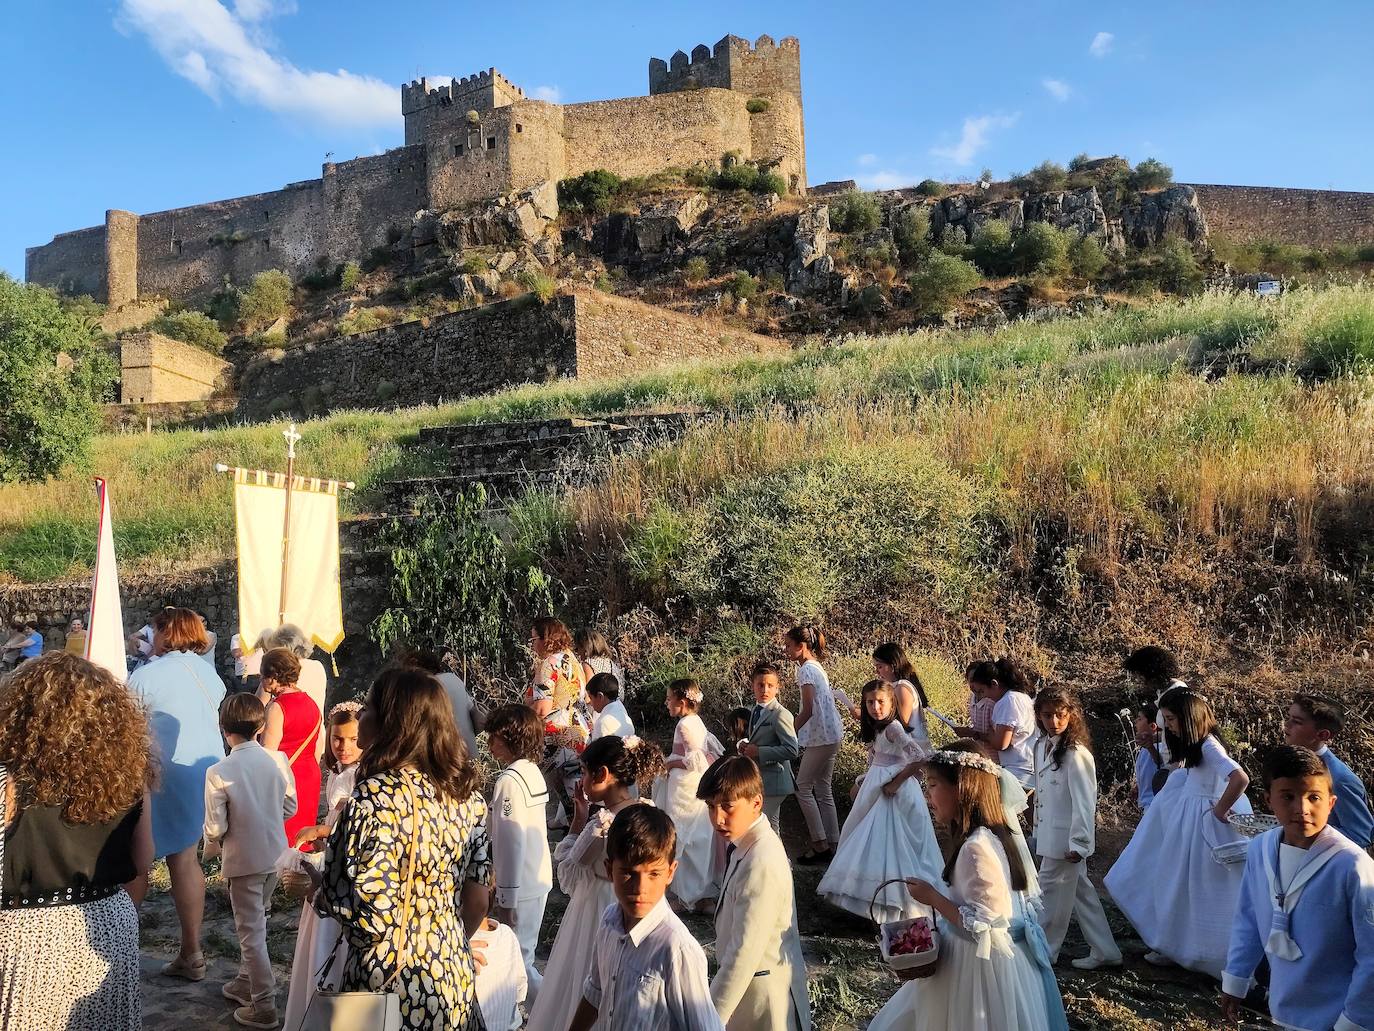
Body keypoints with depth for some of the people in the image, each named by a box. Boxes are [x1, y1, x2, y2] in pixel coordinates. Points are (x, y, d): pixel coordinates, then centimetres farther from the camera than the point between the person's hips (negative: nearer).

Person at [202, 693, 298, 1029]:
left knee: (251, 930, 6)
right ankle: (247, 983, 39)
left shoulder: (219, 773, -19)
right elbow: (290, 806, 1)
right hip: (275, 853, 5)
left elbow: (215, 827, -14)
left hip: (243, 859, -5)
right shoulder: (278, 759, -8)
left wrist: (210, 849, 7)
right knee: (256, 922, 23)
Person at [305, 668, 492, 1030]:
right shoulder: (467, 793, -2)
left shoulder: (376, 797, -21)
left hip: (391, 991, -5)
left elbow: (372, 915, -23)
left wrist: (321, 892, -5)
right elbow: (478, 901, 5)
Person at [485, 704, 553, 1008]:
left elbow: (511, 841, -21)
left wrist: (507, 897, -15)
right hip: (539, 879, 9)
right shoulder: (532, 770, 6)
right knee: (523, 955, 20)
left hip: (518, 887, -9)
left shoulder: (508, 780, -19)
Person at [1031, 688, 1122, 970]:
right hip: (1049, 833, 8)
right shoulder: (1042, 745, 4)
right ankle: (1104, 951, 27)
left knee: (1051, 890, 6)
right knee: (1080, 890, 16)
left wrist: (1078, 843, -20)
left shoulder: (1076, 753, -21)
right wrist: (1037, 829, 15)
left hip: (1066, 837, -8)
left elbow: (1084, 801, -21)